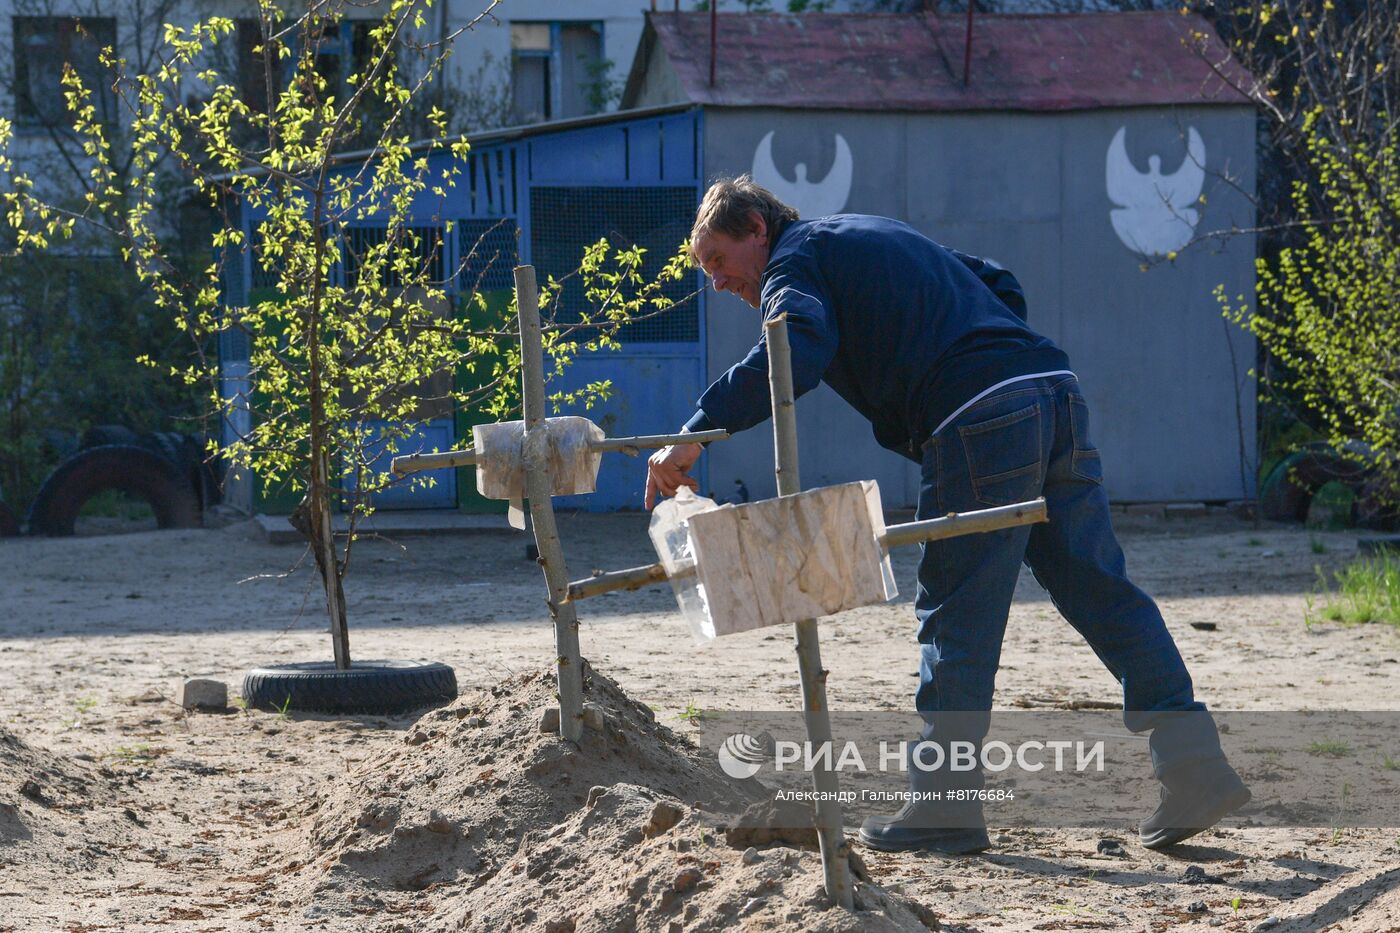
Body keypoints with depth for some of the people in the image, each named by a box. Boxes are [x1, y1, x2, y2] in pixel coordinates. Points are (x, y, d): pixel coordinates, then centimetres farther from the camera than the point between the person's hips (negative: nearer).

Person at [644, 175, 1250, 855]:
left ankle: (944, 805, 2)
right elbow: (999, 285, 35)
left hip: (977, 422, -8)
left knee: (957, 615, -2)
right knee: (1102, 590, 7)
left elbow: (797, 353, -15)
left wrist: (694, 435, -18)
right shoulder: (879, 235, 33)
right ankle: (1195, 766, 2)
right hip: (1057, 393, 8)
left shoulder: (795, 258, 6)